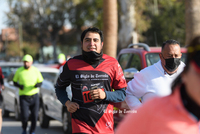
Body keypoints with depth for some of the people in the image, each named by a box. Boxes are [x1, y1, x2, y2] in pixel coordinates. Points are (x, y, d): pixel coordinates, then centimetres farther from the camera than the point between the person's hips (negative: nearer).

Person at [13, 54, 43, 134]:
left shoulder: (36, 71, 2)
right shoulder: (19, 71, -1)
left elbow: (40, 82, 9)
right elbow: (14, 82, 7)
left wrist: (38, 84, -15)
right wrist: (19, 85, -15)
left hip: (34, 96, 1)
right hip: (23, 97, -1)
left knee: (35, 115, -1)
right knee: (24, 115, -11)